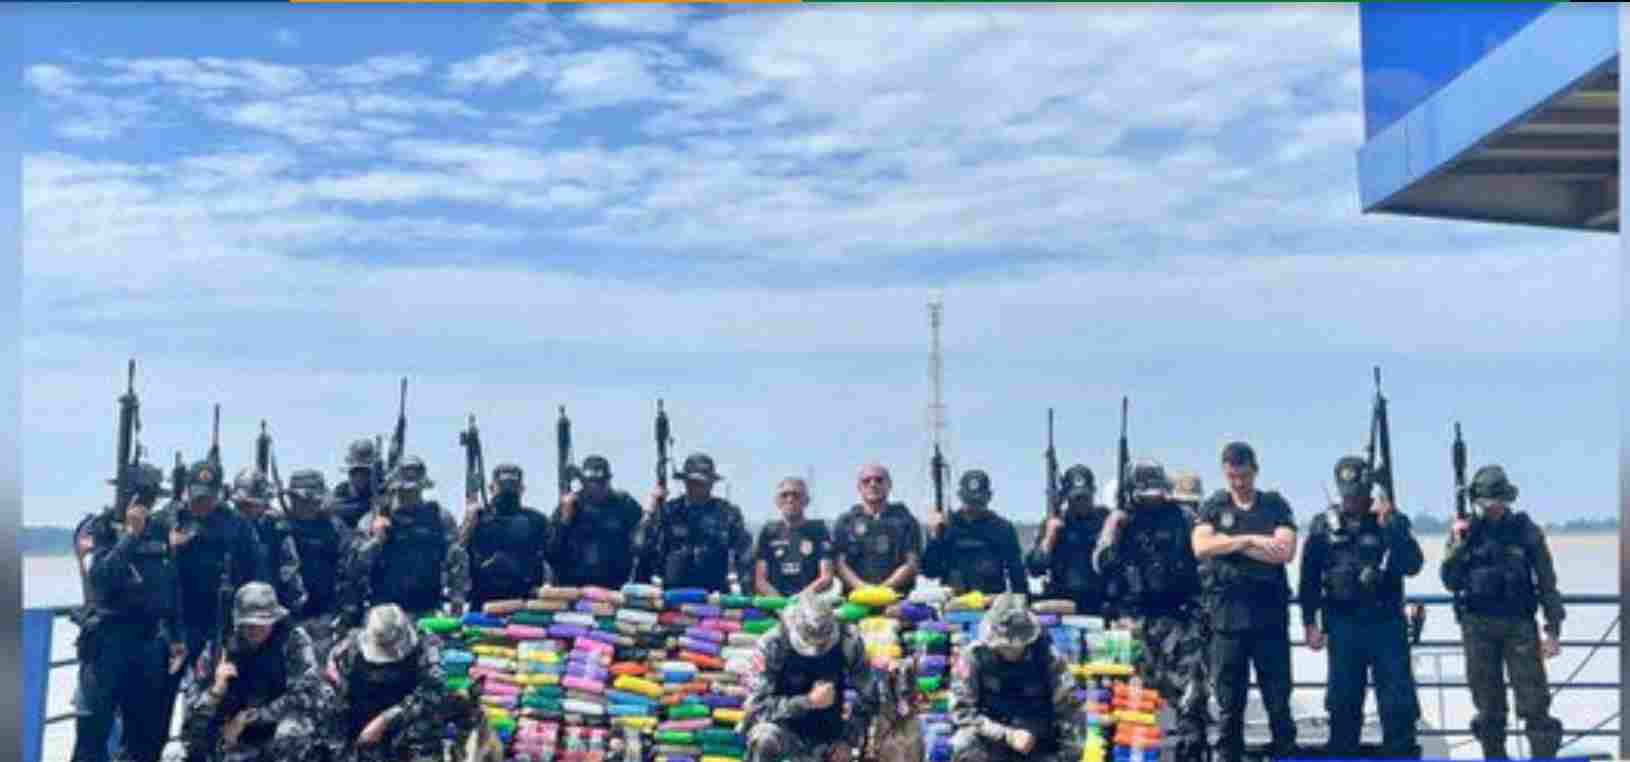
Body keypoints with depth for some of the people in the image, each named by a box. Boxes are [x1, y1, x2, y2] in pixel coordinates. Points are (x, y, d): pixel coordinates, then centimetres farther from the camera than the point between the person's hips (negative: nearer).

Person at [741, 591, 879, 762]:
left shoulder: (848, 641, -15)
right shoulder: (771, 645, -23)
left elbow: (867, 697, -4)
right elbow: (759, 705, -24)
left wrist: (847, 741, -11)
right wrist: (808, 701, -33)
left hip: (825, 735, 3)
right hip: (785, 728, -3)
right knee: (766, 738, -35)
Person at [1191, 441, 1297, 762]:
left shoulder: (1276, 505, 8)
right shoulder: (1213, 506, 9)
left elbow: (1285, 551, -7)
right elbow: (1201, 547, -8)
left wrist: (1230, 545, -8)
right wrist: (1252, 540, -11)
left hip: (1271, 614, 0)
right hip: (1227, 614, 0)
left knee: (1279, 697, 3)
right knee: (1228, 700, 5)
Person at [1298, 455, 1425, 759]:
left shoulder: (1393, 521, 3)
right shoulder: (1323, 525, 4)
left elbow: (1412, 565, -10)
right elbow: (1309, 578, 6)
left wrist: (1390, 524, -16)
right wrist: (1310, 623, 1)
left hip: (1387, 623, 0)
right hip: (1343, 625, 1)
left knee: (1398, 704, -1)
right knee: (1344, 703, 8)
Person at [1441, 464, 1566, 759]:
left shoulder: (1525, 530, 0)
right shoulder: (1464, 531, 4)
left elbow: (1547, 583, 1)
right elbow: (1450, 583, 2)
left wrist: (1553, 631, -4)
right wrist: (1459, 545, -11)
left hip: (1519, 624, -1)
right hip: (1478, 627, 1)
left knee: (1534, 702, -4)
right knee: (1489, 705, 8)